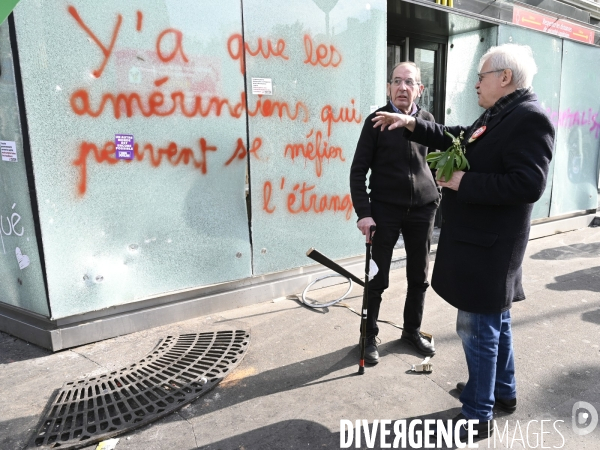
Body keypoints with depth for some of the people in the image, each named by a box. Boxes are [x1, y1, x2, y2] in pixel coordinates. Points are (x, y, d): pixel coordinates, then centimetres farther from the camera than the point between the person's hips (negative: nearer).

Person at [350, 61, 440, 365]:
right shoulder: (377, 120, -4)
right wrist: (363, 212, -15)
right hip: (385, 210, -3)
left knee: (419, 277, 12)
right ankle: (370, 336, 21)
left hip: (422, 209, 4)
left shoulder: (427, 120, 6)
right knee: (378, 279, 4)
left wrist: (436, 196, 9)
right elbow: (358, 170, -7)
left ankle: (412, 330, 32)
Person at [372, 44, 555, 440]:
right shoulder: (496, 115, 13)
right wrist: (412, 124, 16)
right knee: (495, 318, 21)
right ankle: (503, 391, 40)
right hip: (479, 238, 10)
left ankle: (478, 414, 18)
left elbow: (527, 185, -27)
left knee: (479, 327, 0)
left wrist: (463, 183, -22)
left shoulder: (530, 118, -18)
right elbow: (457, 141, 23)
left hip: (488, 243, -10)